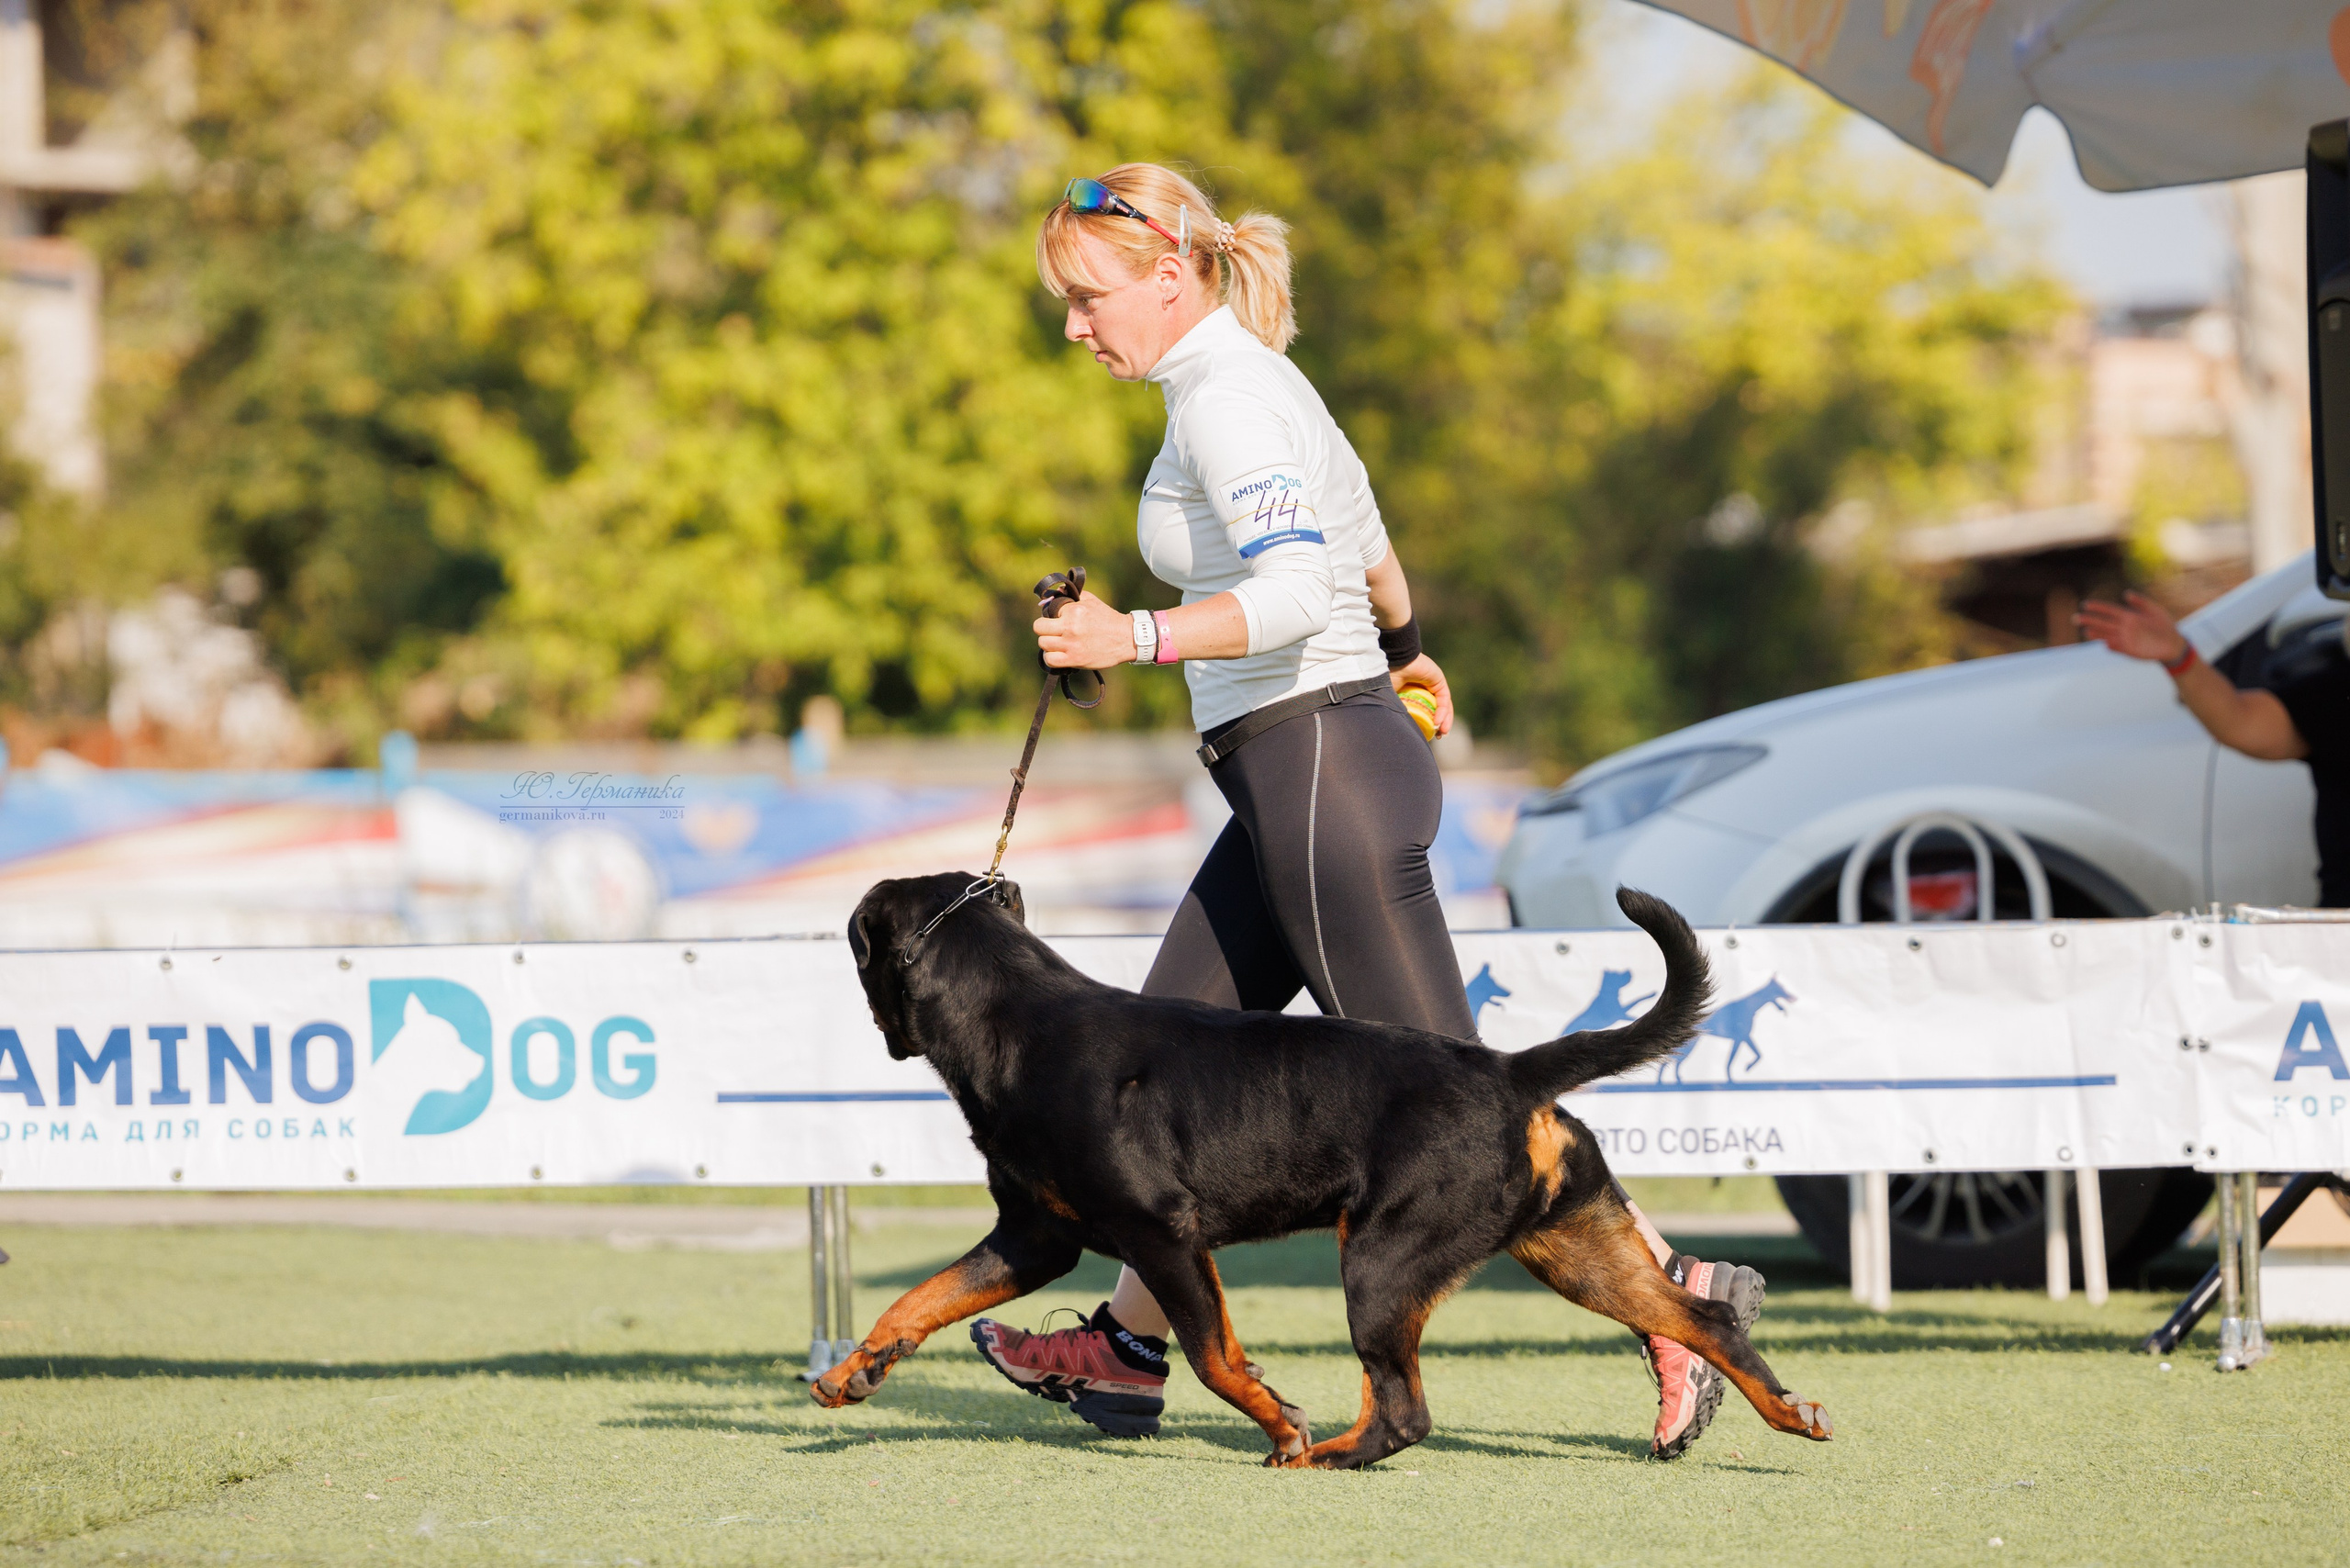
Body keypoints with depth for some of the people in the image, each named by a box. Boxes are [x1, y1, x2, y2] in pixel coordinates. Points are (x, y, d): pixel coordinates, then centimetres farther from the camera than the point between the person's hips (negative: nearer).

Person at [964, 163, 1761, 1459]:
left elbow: (1293, 591, -27)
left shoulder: (1224, 396, -14)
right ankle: (1126, 1350, 21)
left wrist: (1134, 639, -37)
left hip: (1321, 765, -10)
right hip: (1300, 778, 10)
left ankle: (1677, 1297, -6)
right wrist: (1404, 648, 48)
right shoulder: (1248, 379, 15)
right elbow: (1363, 534, 31)